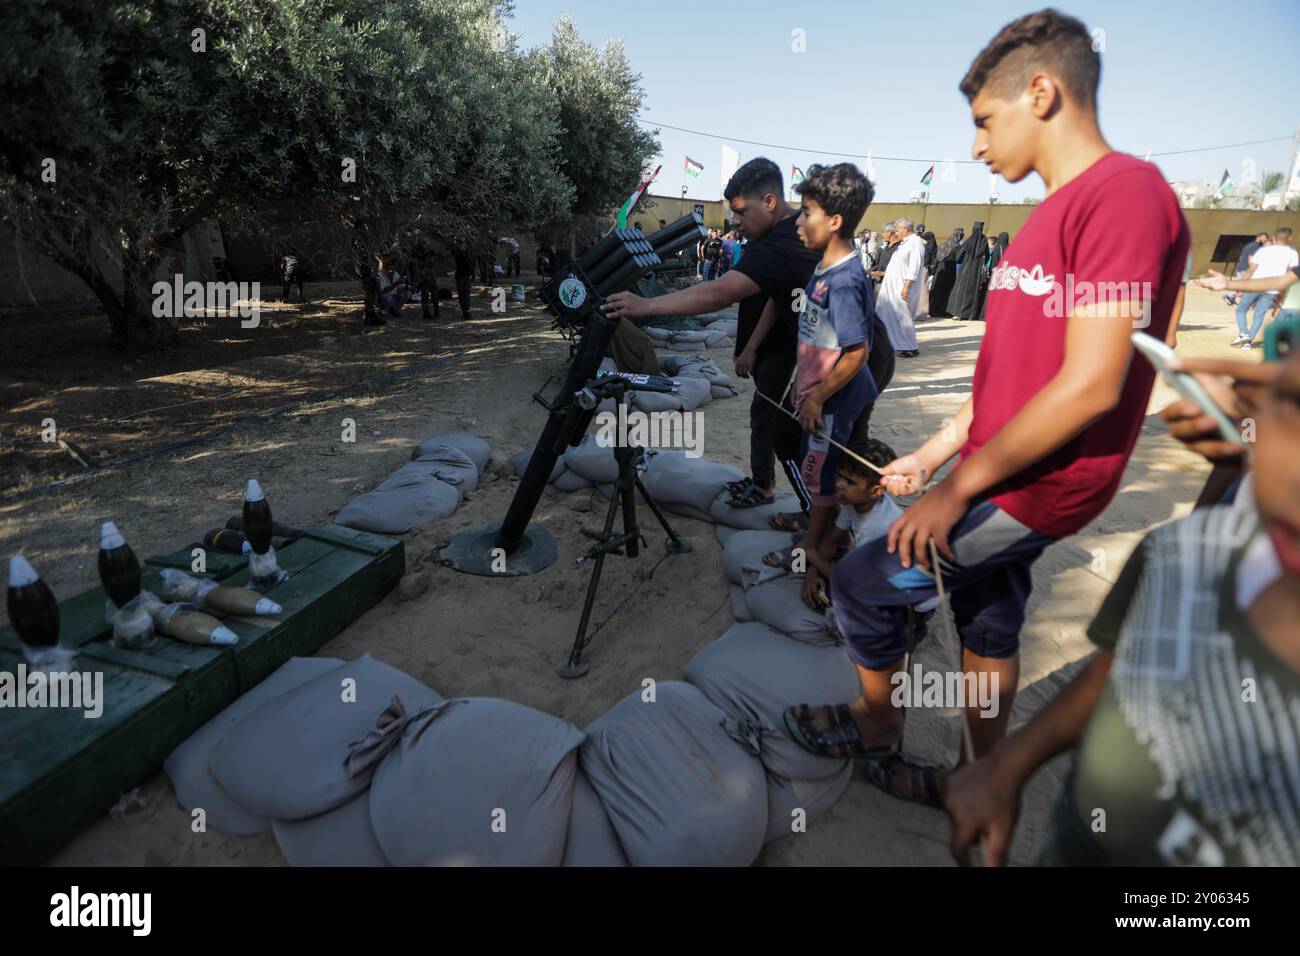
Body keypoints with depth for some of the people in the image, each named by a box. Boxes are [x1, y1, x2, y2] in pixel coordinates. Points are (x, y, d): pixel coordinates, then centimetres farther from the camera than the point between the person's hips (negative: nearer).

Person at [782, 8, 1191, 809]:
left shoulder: (1127, 193, -17)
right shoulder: (1058, 209, 14)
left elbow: (1090, 386, -24)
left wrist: (958, 486, -18)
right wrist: (931, 455, 13)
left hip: (1035, 491, -9)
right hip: (1001, 478, 9)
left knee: (862, 585, 1)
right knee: (989, 629, 18)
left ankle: (877, 721, 27)